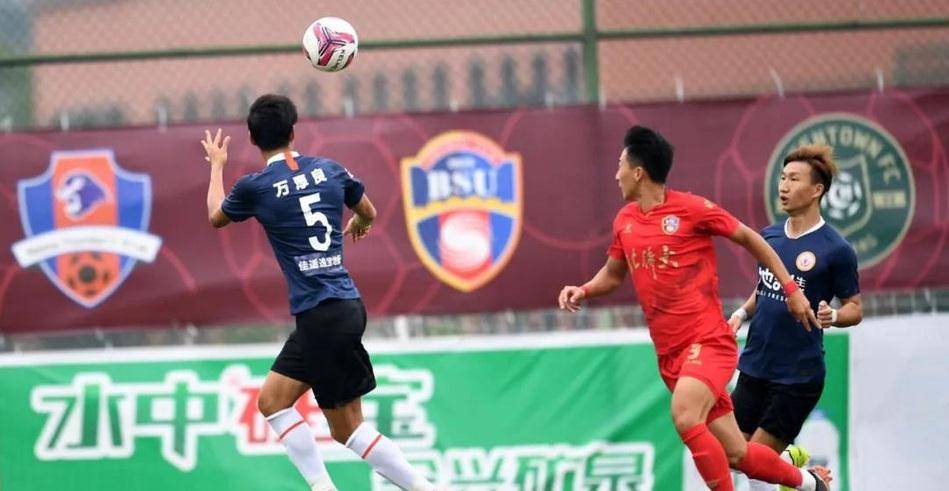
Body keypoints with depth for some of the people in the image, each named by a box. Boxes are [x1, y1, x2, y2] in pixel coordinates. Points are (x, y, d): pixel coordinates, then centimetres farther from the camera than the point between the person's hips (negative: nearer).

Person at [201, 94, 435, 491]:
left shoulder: (256, 187, -7)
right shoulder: (328, 170, 7)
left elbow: (215, 217, 16)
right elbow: (368, 213, 25)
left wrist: (216, 165, 33)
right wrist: (358, 224, 50)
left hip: (324, 317, -7)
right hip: (343, 307, 7)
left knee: (348, 429, -2)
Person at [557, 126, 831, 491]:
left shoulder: (692, 209, -9)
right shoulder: (625, 221, 9)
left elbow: (749, 238, 2)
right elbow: (613, 273, 26)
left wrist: (791, 289, 2)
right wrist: (583, 291, 5)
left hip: (708, 341, -6)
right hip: (669, 353, 6)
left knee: (685, 418, -31)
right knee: (736, 454, 5)